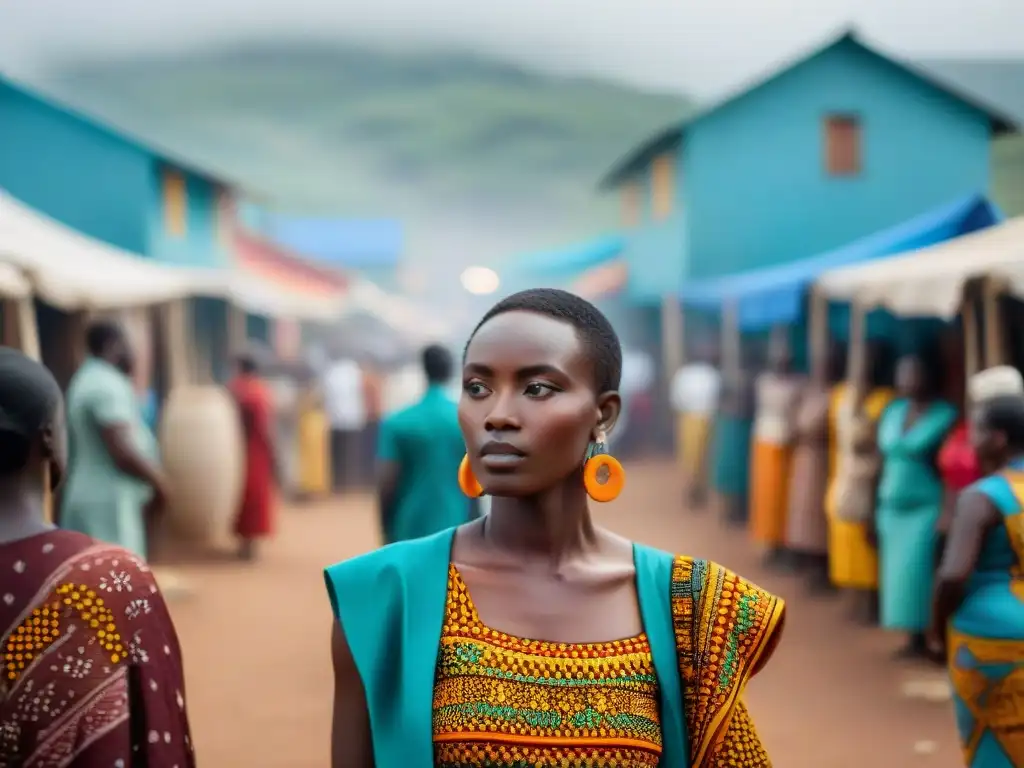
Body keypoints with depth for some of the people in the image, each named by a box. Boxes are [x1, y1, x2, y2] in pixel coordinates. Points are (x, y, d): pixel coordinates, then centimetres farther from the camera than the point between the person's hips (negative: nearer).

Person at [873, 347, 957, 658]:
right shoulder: (893, 411, 9)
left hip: (926, 508, -6)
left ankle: (923, 638, -1)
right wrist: (877, 509, 11)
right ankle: (913, 637, 12)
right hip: (891, 507, 6)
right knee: (897, 574, 6)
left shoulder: (945, 417, -10)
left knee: (918, 572, -9)